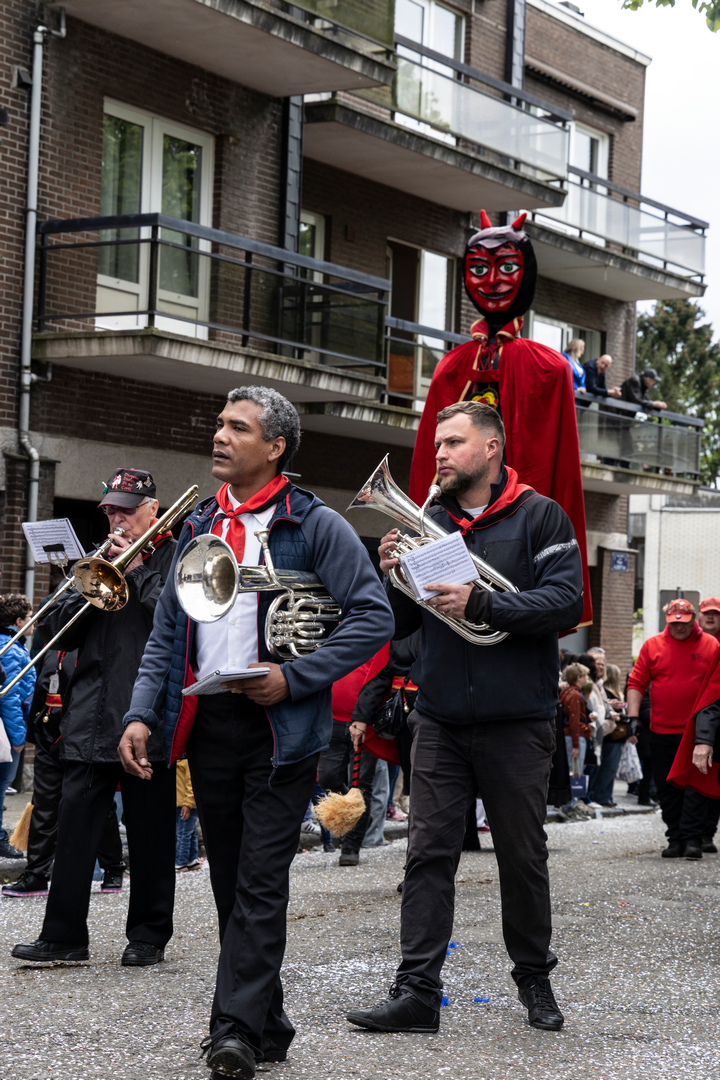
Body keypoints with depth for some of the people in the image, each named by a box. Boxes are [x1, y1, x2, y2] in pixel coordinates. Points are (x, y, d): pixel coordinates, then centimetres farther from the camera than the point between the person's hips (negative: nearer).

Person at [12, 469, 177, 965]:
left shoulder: (176, 559, 2)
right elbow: (57, 630, 12)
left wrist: (137, 570, -11)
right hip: (90, 718, 5)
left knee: (150, 832, 3)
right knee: (76, 826, 1)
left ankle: (149, 936, 13)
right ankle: (64, 936, 5)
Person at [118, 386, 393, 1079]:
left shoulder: (315, 526, -3)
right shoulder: (199, 527, 15)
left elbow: (373, 617, -8)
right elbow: (167, 631, 16)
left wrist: (294, 677, -14)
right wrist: (141, 714, 3)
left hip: (279, 728, -6)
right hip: (206, 727, 6)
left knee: (260, 882, -8)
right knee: (230, 882, 9)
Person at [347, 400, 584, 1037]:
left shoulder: (539, 517, -1)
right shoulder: (428, 521, 11)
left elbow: (566, 602, -14)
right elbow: (399, 625, 13)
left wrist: (480, 605, -22)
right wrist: (393, 577, -8)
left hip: (517, 721, -3)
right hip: (439, 720, 3)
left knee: (523, 856, 8)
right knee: (429, 853, -2)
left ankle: (534, 980, 23)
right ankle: (417, 992, -2)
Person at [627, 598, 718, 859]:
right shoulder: (652, 645, 6)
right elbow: (636, 682, 6)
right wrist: (633, 715, -3)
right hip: (662, 731, 2)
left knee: (695, 786, -6)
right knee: (667, 789, 6)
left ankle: (692, 839, -3)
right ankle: (675, 840, 14)